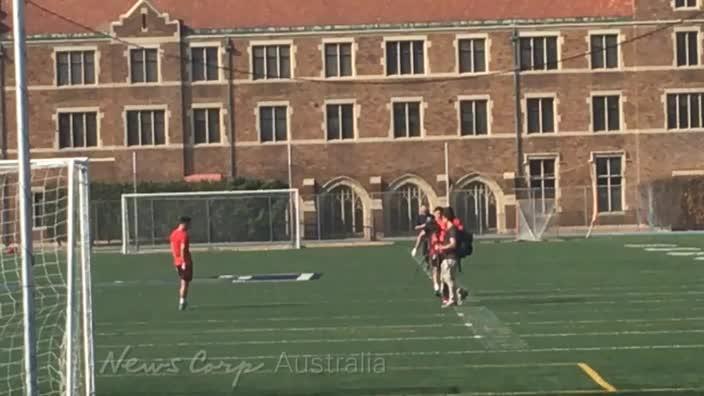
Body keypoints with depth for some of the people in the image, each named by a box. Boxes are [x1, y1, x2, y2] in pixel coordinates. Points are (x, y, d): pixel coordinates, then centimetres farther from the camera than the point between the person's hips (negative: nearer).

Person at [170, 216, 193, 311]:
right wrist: (184, 262, -21)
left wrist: (176, 261, 19)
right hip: (185, 261, -8)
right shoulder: (184, 234, -15)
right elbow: (183, 249, -22)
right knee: (185, 283, -1)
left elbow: (172, 249, 13)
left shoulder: (173, 233, 10)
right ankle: (181, 303, -2)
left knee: (183, 282, 18)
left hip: (177, 261, 8)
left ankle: (182, 301, 19)